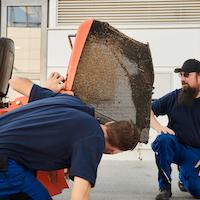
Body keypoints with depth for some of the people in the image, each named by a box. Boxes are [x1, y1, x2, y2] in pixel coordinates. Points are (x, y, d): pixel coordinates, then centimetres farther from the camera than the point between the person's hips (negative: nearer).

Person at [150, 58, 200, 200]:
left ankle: (183, 177, 21)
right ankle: (165, 187, -17)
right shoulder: (174, 97, 1)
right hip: (175, 146, 1)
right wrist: (159, 127, -13)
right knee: (163, 140, -34)